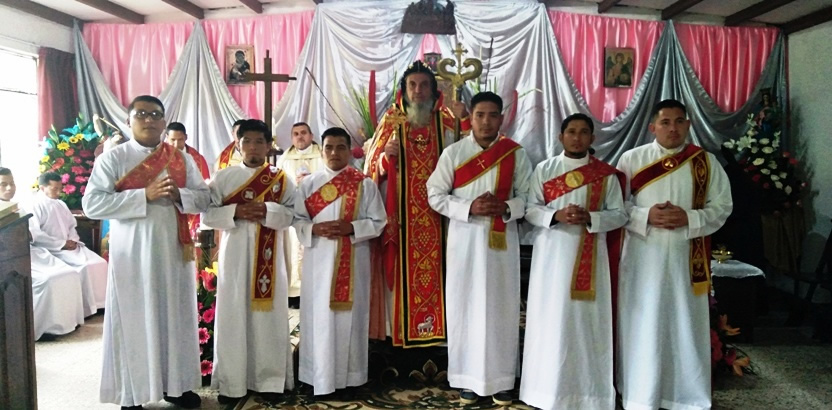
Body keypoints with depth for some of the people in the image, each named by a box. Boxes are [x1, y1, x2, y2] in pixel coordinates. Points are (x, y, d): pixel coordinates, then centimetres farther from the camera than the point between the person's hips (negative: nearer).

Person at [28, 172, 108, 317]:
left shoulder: (61, 204, 17)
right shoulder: (35, 206, -8)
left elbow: (72, 225, 21)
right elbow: (34, 235, -17)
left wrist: (73, 240, -1)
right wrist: (62, 244, -17)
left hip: (70, 246, 8)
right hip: (52, 250, -7)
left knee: (99, 262, -12)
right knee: (85, 266, -26)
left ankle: (98, 302, -8)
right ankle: (87, 308, -17)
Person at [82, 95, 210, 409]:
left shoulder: (182, 159, 8)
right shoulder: (112, 158, -2)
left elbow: (204, 198, 6)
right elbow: (92, 204, -12)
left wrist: (179, 194, -14)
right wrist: (144, 195, -19)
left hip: (174, 250, 3)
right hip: (132, 253, -3)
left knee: (176, 317, 10)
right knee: (134, 320, 3)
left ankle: (175, 384, 25)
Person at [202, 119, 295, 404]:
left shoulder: (282, 179, 6)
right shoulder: (223, 177, 5)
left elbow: (293, 214, -2)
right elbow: (207, 215, 0)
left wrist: (267, 211, -18)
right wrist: (236, 211, -15)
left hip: (268, 256, 0)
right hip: (234, 255, 0)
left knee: (268, 315, 4)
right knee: (232, 316, 3)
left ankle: (270, 379, 14)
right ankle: (231, 382, 13)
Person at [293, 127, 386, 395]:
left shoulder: (365, 184, 2)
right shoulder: (308, 184, 6)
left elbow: (378, 222, 0)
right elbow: (296, 220, 5)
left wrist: (351, 227, -15)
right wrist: (314, 229, -14)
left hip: (353, 261, -1)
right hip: (319, 260, 1)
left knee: (350, 315, 4)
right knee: (320, 316, 2)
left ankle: (350, 375, 16)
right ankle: (321, 376, 13)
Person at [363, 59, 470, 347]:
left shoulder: (447, 121, 8)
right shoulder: (391, 121, 6)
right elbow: (372, 166, 5)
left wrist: (465, 122, -12)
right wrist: (386, 156, -14)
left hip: (437, 214, 1)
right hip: (400, 213, -1)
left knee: (436, 269, 3)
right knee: (402, 268, 0)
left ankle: (437, 326, 14)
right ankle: (399, 328, 10)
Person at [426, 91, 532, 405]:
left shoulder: (516, 154, 2)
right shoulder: (453, 153, 0)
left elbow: (528, 196, 4)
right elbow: (435, 195, -2)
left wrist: (506, 208, -16)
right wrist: (469, 208, -16)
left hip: (502, 240, 1)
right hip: (464, 239, 0)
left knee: (502, 307, 6)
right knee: (465, 306, 5)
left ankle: (501, 379, 19)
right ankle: (468, 378, 18)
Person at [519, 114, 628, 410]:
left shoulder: (607, 174, 4)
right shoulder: (544, 169, 6)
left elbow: (620, 215, 2)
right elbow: (530, 210, 2)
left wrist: (590, 218, -16)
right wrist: (556, 216, -17)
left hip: (590, 257, 0)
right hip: (551, 255, 0)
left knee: (587, 319, 3)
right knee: (550, 319, 3)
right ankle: (549, 386, 15)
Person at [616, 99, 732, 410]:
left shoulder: (706, 162, 5)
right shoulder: (632, 159, 1)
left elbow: (722, 206, 3)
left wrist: (689, 218, -14)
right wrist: (646, 216, -17)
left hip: (687, 257, 1)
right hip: (643, 257, -1)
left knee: (686, 325, 8)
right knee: (642, 325, 4)